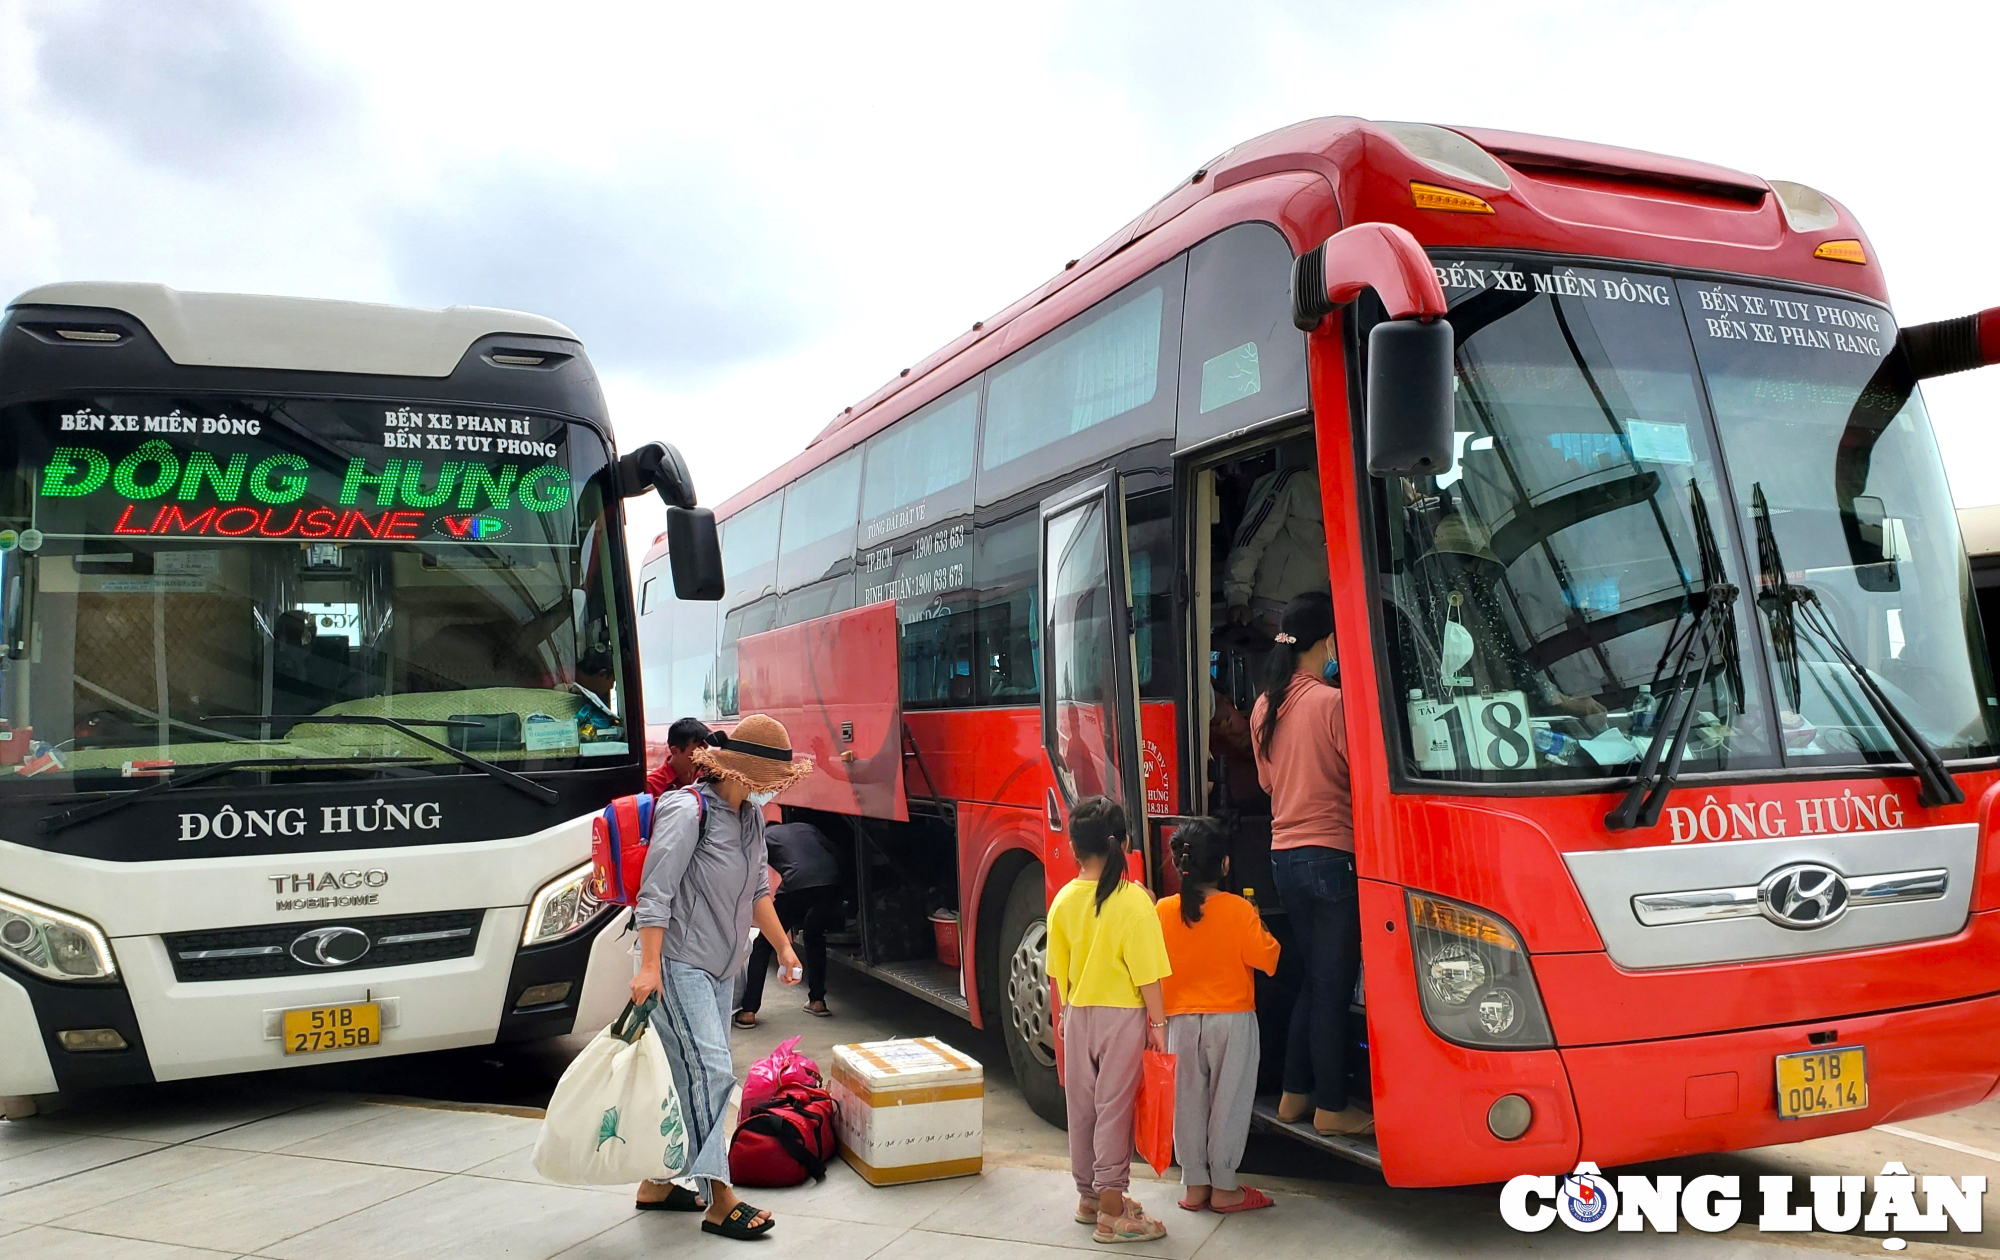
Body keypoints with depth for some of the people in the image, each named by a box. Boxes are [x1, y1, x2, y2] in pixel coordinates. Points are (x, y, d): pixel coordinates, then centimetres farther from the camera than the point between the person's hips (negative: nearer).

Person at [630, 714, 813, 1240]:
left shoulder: (751, 815, 11)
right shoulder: (688, 810, -15)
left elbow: (757, 890, 21)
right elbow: (654, 893, -18)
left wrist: (782, 946, 21)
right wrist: (648, 966, -23)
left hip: (720, 967, 9)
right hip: (679, 962, -9)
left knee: (692, 1077, 12)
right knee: (709, 1070, -13)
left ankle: (658, 1183, 24)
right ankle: (721, 1202, -9)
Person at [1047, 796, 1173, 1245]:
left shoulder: (1063, 901, -3)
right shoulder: (1133, 900, -17)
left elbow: (1058, 971, 6)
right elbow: (1146, 972, -16)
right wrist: (1158, 1022, -6)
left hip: (1078, 1015, 5)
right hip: (1121, 1017, -4)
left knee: (1081, 1106, 15)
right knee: (1114, 1108, 2)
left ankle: (1089, 1196, 30)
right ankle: (1112, 1211, 8)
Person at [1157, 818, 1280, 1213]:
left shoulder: (1164, 911, -4)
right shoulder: (1238, 910, -12)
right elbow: (1266, 959, -10)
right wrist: (1259, 928, 5)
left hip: (1181, 1020, 3)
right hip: (1232, 1020, -3)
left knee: (1188, 1103, 11)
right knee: (1228, 1102, 7)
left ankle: (1194, 1186, 18)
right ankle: (1224, 1188, 13)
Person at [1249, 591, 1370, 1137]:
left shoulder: (1264, 707, 8)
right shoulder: (1332, 702, -15)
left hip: (1284, 855, 8)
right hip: (1332, 855, -8)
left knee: (1312, 979, 18)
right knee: (1334, 985, 2)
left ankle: (1294, 1095, 24)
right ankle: (1332, 1107, 9)